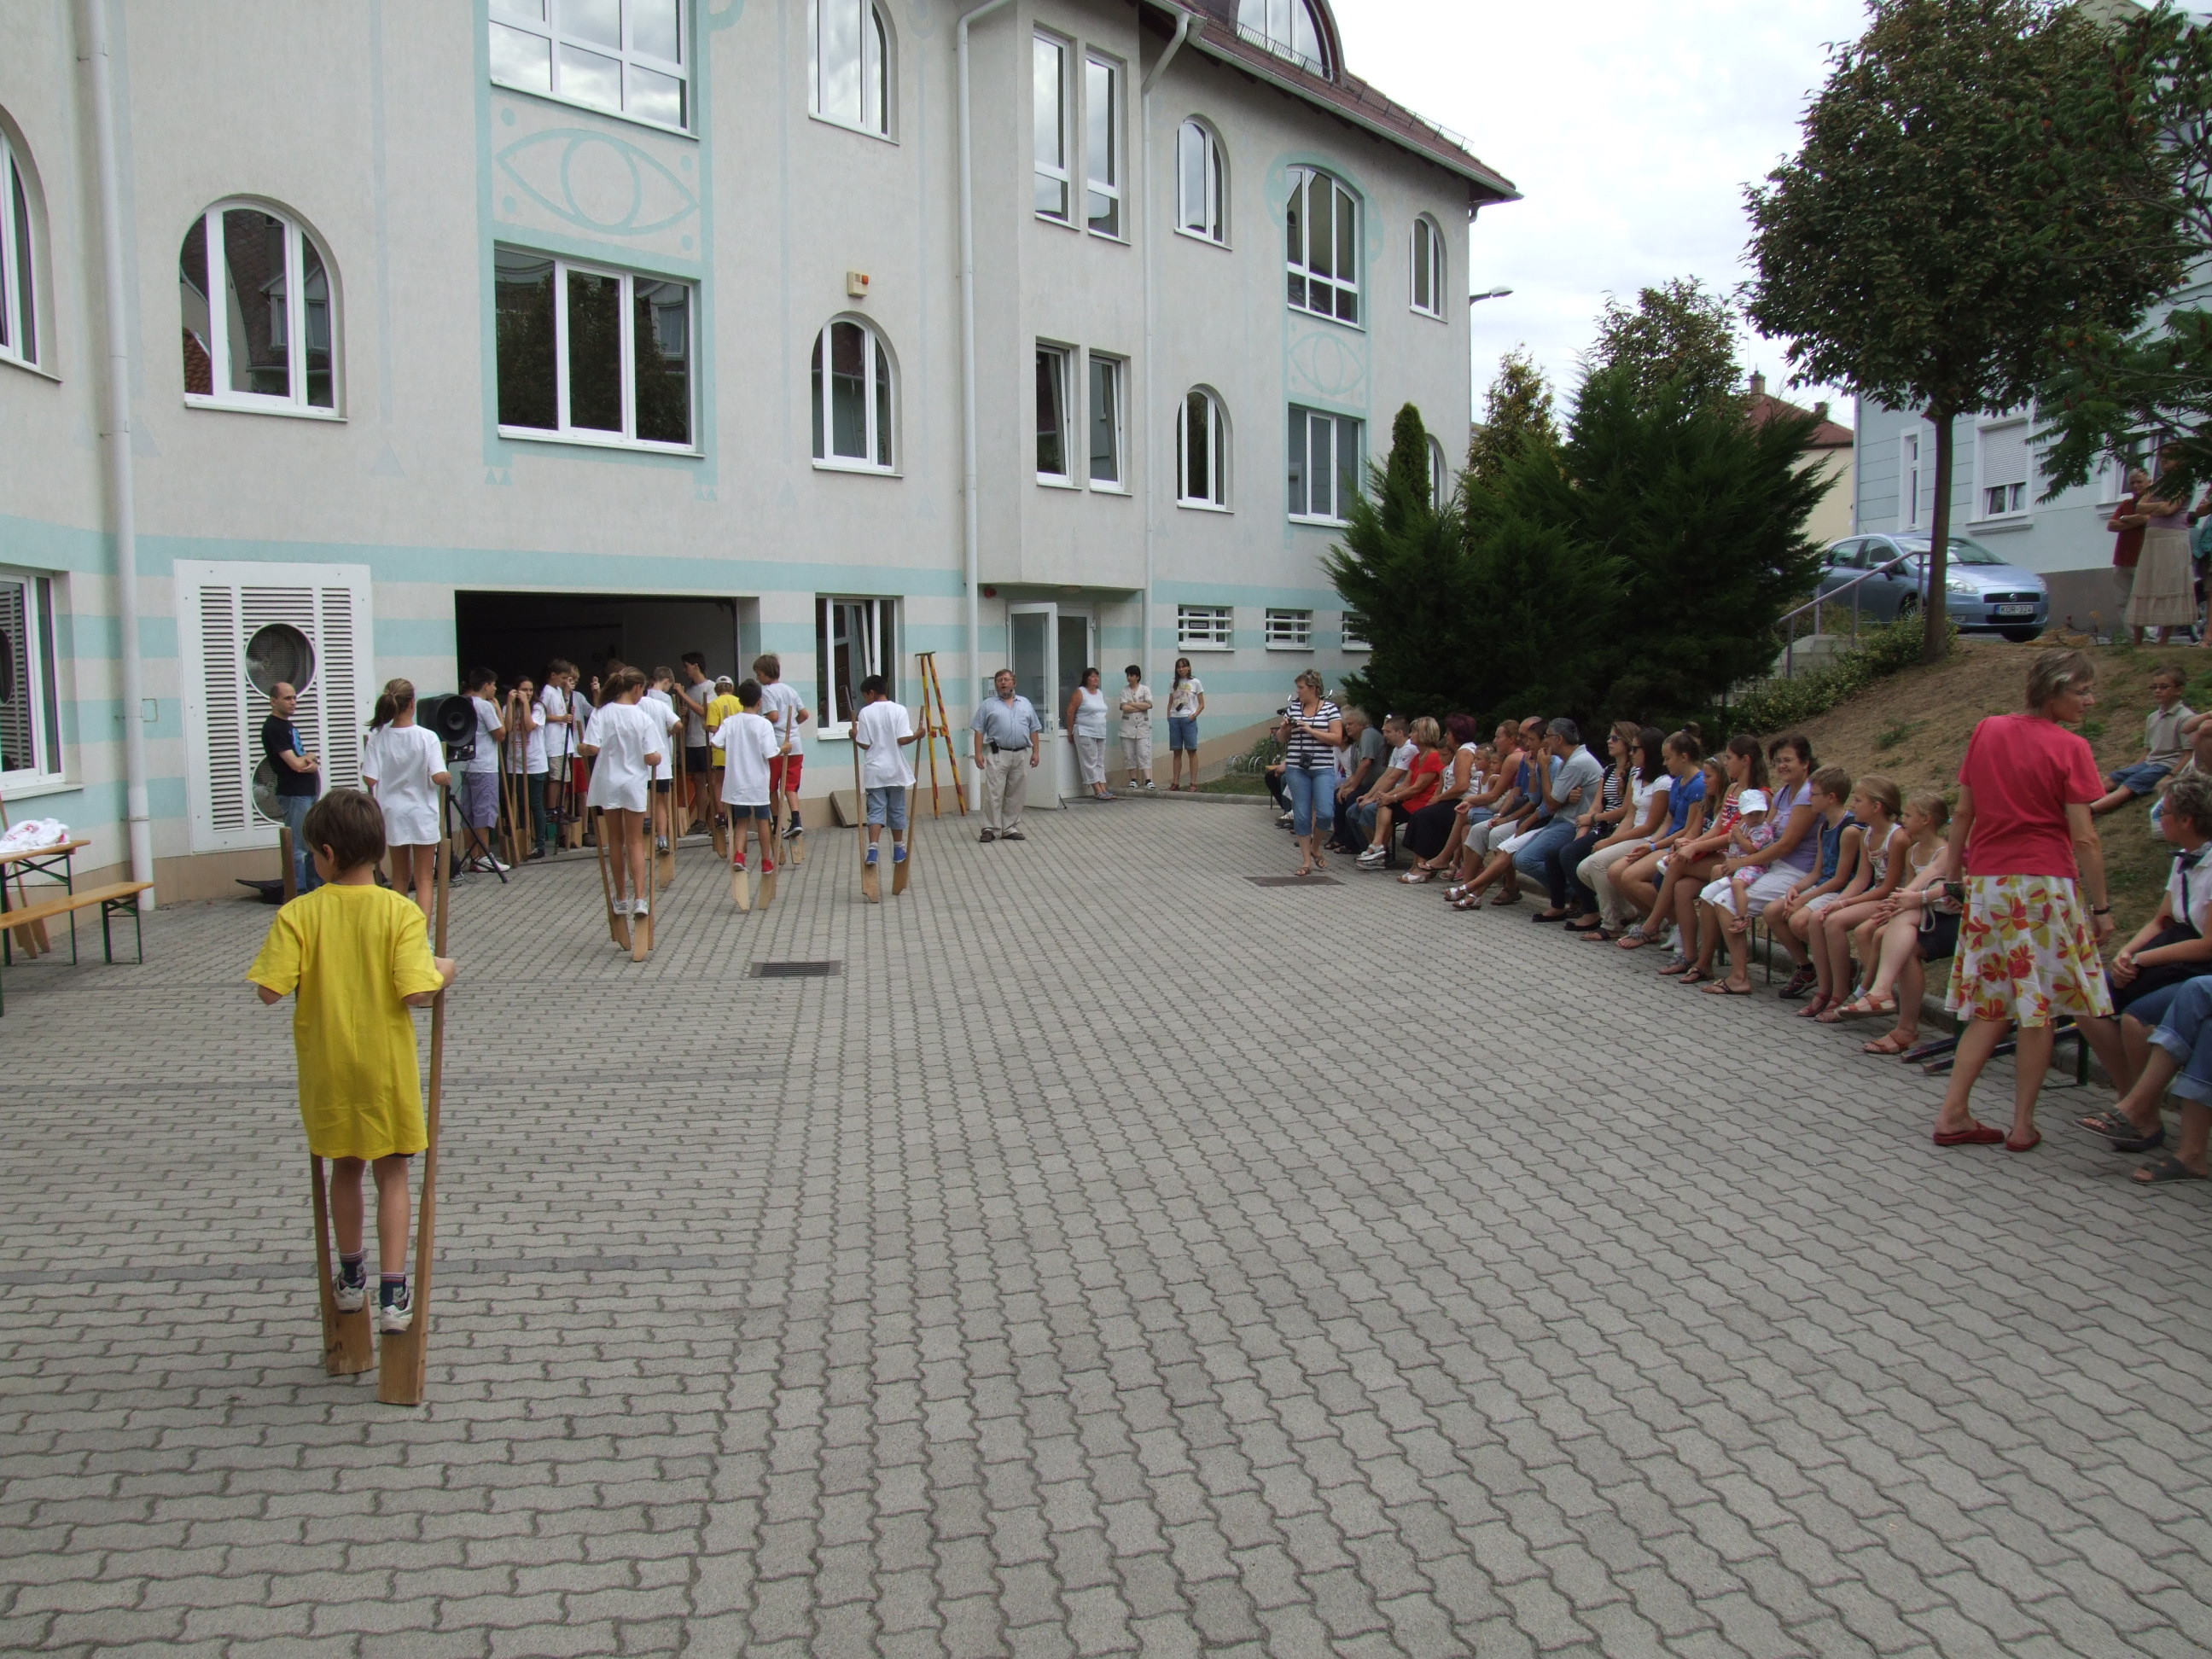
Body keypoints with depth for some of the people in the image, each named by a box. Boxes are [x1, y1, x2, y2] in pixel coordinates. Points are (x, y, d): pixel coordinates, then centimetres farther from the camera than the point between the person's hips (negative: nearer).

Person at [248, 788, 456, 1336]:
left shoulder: (298, 914, -10)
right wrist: (443, 971, -1)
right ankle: (393, 1294, 8)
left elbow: (270, 990, -15)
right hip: (386, 1065, -1)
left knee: (345, 1168, 20)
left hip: (328, 1066, 2)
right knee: (392, 1174, 11)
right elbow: (417, 991, -21)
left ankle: (351, 1277, 36)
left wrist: (305, 967, 5)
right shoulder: (401, 911, -13)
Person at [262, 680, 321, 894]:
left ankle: (317, 888, 23)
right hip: (293, 795, -10)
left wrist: (308, 759, -5)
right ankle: (299, 893, -5)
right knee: (298, 848, -8)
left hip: (308, 792, 10)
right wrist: (312, 760, 2)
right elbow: (295, 764, -19)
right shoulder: (273, 728, -12)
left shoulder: (288, 726, 17)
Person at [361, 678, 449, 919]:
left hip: (392, 815, 3)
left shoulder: (377, 737, -7)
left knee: (399, 878, 19)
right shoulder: (427, 737, -14)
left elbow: (369, 779, -11)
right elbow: (438, 777, -22)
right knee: (424, 881, 5)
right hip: (422, 815, -3)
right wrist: (448, 778, 0)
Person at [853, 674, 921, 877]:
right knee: (897, 811, 13)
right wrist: (917, 736, 4)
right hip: (896, 770, 1)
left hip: (874, 771, -1)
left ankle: (873, 848, -19)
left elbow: (865, 744, -4)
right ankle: (898, 850, 24)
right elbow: (903, 739, -12)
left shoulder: (865, 712, -4)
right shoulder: (899, 710, -3)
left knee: (876, 810, -1)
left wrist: (855, 734, 13)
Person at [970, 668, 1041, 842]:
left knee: (1016, 795, 6)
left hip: (1021, 755, 3)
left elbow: (1034, 730, 14)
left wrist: (1035, 752, 6)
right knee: (994, 794, -7)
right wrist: (978, 753, -8)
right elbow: (979, 731, 1)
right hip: (997, 755, -3)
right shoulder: (988, 705, 5)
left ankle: (1010, 828, 12)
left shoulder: (1025, 703, 14)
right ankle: (991, 829, -3)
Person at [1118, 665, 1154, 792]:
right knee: (1129, 754, 2)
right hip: (1128, 726, 2)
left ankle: (1148, 780, -13)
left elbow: (1149, 705, -10)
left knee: (1144, 754, -8)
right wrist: (1141, 707, -7)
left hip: (1142, 726, -2)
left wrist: (1133, 704, -8)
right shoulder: (1124, 690, 7)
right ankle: (1133, 779, 10)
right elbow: (1124, 707, -7)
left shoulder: (1145, 689, 5)